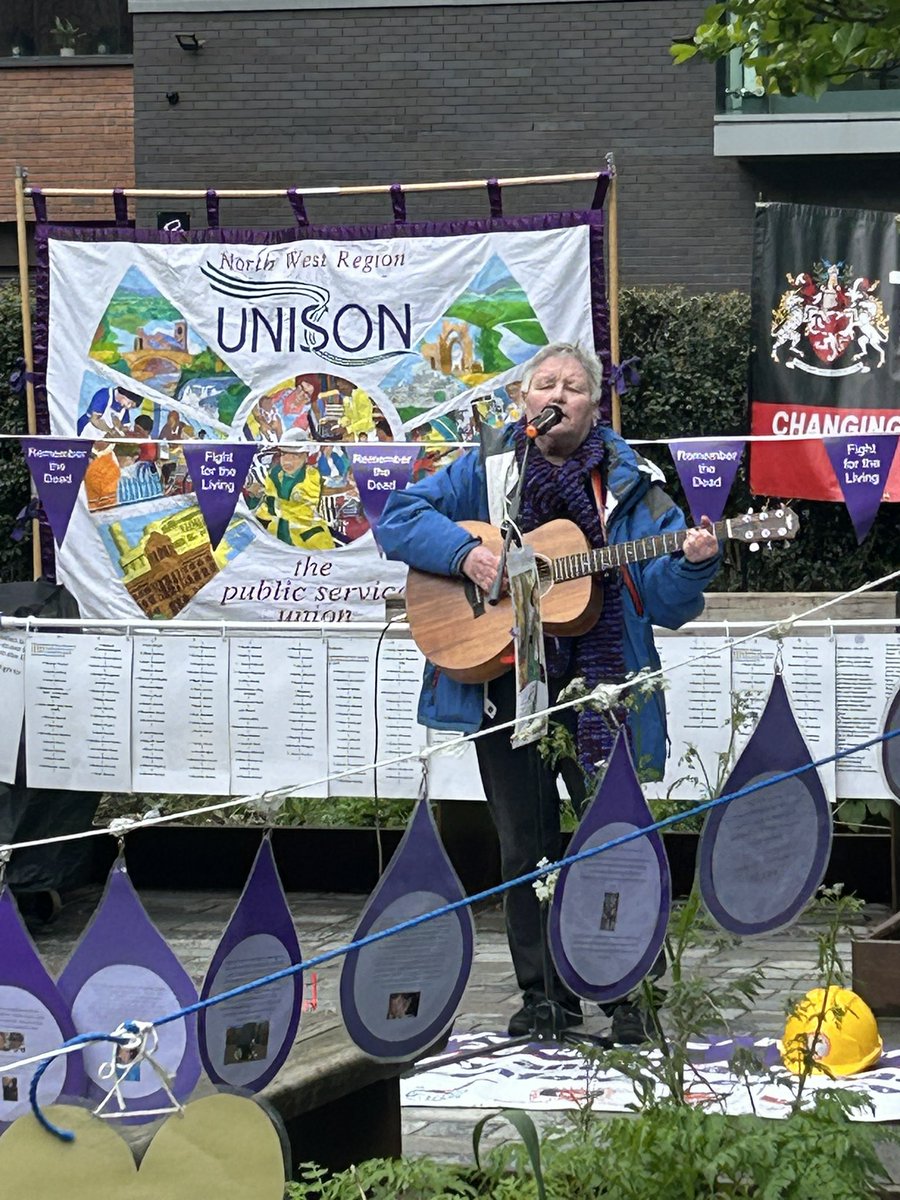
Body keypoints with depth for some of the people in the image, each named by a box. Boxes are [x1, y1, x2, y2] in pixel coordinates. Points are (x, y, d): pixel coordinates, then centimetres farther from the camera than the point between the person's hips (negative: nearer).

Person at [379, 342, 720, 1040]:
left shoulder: (628, 484, 4)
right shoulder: (487, 470, 8)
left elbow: (665, 601, 0)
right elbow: (399, 518, 3)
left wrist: (691, 563, -21)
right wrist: (465, 551, -12)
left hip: (599, 686, -2)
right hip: (507, 681, 2)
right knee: (525, 846, 7)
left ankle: (632, 995, 2)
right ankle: (546, 994, 16)